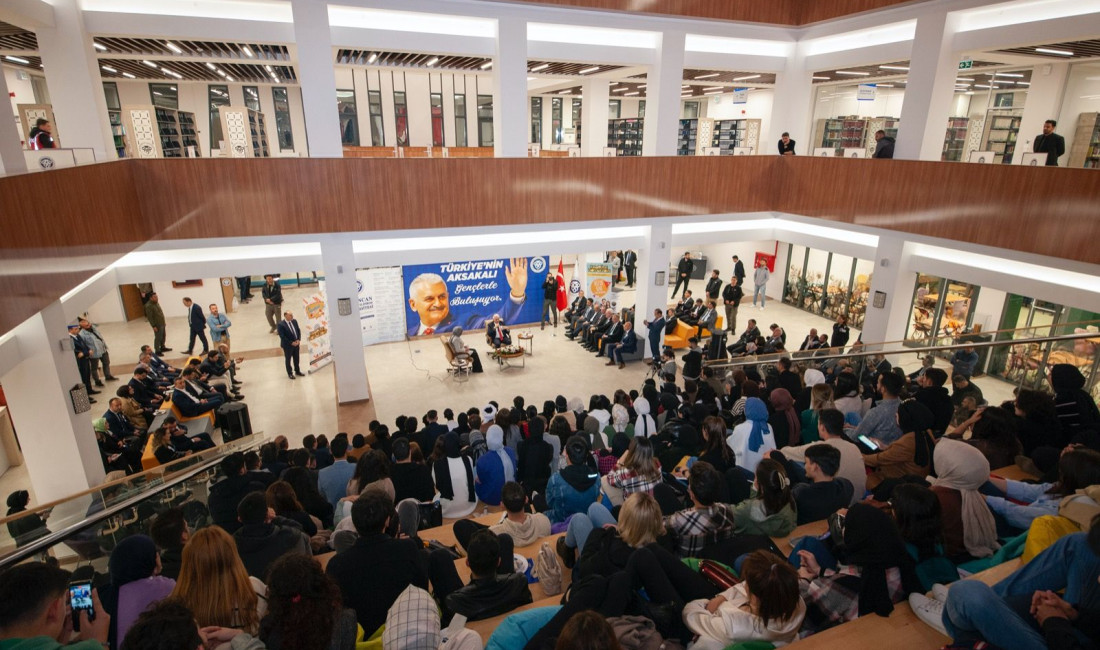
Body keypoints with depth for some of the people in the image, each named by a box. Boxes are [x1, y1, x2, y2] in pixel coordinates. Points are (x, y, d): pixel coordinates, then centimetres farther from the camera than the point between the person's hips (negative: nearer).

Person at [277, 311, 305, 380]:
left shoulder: (294, 321, -1)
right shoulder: (281, 324, -19)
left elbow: (298, 331, 6)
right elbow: (282, 336, -20)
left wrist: (298, 340, -8)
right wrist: (291, 343, -20)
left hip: (296, 343, 6)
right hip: (287, 345, -6)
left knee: (297, 358, 18)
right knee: (288, 359, 10)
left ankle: (297, 371, 35)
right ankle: (290, 373, 24)